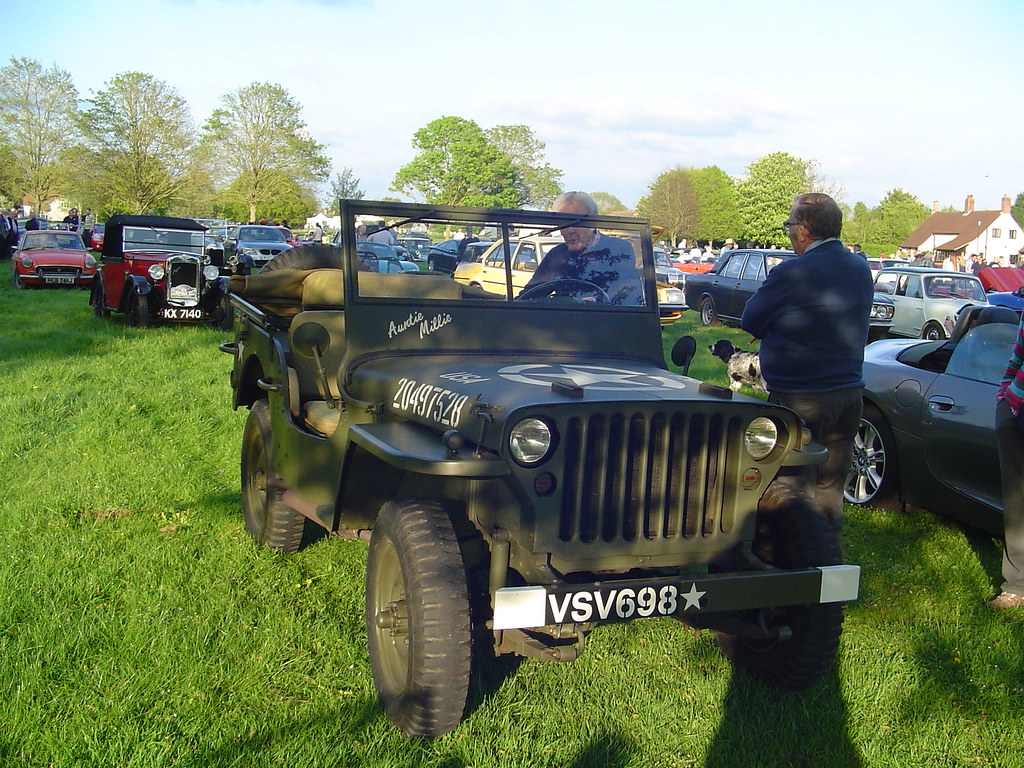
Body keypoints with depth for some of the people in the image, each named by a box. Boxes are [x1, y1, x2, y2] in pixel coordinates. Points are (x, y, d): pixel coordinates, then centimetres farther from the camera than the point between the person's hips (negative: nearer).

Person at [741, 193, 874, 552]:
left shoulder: (793, 273, -16)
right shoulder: (861, 270, 6)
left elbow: (750, 321, -6)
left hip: (797, 401, -7)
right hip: (848, 397, 7)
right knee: (829, 491, 14)